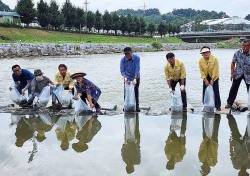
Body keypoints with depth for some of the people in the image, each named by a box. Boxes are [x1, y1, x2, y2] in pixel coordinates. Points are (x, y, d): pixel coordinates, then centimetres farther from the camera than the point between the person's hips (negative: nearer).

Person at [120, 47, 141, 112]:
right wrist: (125, 77, -33)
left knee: (136, 92, -2)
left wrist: (135, 79, -33)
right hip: (127, 78, 1)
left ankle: (137, 106, 3)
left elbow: (137, 69, -25)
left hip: (135, 77, -1)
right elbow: (122, 70, -17)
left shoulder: (136, 58, -21)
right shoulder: (123, 60, -15)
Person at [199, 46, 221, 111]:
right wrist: (205, 80, -17)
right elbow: (201, 71, -10)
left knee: (216, 91, -5)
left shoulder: (214, 59, -22)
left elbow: (215, 70, -20)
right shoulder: (200, 61, -13)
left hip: (214, 77, -3)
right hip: (206, 77, 3)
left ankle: (218, 106, 3)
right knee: (205, 91, 4)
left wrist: (212, 80, -20)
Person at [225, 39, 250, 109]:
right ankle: (229, 103, 15)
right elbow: (233, 63, -3)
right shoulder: (238, 52, -15)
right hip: (238, 73, 1)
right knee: (234, 88, 4)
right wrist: (232, 73, -5)